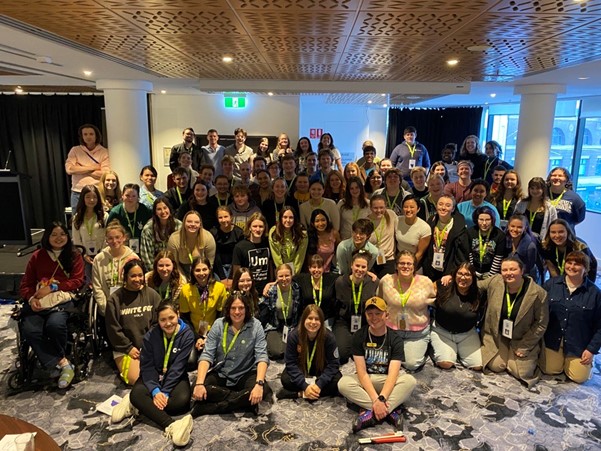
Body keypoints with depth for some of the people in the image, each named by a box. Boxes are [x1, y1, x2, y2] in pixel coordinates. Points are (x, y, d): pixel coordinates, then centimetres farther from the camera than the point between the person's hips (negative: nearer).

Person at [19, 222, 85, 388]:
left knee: (54, 325, -33)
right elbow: (25, 284, 12)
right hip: (39, 302, 3)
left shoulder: (74, 256, 9)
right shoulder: (37, 256, 15)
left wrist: (52, 287, -11)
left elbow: (77, 281, 0)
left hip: (63, 299, -2)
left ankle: (57, 360, -1)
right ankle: (63, 364, -20)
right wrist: (31, 299, -10)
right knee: (29, 330, -27)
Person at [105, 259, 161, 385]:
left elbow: (158, 323, 0)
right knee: (134, 379, -17)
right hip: (125, 348, -1)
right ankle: (121, 364, 12)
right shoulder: (115, 299, -4)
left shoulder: (152, 295, 1)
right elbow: (113, 329, -3)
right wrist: (129, 348, -7)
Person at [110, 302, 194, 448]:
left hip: (176, 377, -1)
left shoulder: (187, 335, -14)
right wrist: (155, 391, -25)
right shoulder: (151, 335, -9)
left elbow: (177, 367, -17)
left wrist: (165, 392, -25)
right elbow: (147, 366, -11)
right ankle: (171, 426, -45)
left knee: (182, 400, -32)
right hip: (153, 376, 1)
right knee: (136, 393, -31)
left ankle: (135, 406, -20)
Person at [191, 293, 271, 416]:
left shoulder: (255, 325, -11)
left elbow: (262, 356, -16)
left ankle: (211, 407, -21)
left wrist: (259, 383, -32)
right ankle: (244, 401, -16)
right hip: (220, 374, 1)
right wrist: (199, 383, -26)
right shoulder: (219, 324, -8)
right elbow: (207, 355, -12)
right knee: (198, 390, -26)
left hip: (246, 375, -1)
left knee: (263, 390, -31)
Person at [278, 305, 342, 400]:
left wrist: (319, 384, -32)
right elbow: (291, 363, -20)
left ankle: (300, 393, -26)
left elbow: (333, 363, -20)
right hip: (300, 370, 0)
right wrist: (304, 386, -32)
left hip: (322, 370, 1)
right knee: (285, 379, -27)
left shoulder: (329, 337, -23)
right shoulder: (294, 335, -23)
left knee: (337, 381, -27)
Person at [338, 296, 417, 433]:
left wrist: (381, 398, -37)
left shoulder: (395, 339, -12)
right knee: (343, 383, -31)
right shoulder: (359, 337, -11)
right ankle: (391, 410, -29)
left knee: (410, 381, -30)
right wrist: (375, 399, -30)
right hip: (365, 381, 1)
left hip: (387, 381, 0)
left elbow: (393, 374, -22)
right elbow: (362, 372, -17)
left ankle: (370, 413, -34)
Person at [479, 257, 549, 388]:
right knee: (496, 366, -11)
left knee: (522, 372, -11)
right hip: (497, 335, 1)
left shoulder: (538, 293, -18)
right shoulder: (494, 282, -13)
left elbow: (541, 323, -10)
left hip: (523, 339, -1)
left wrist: (524, 346, -11)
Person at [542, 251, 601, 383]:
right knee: (550, 370, 0)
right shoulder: (551, 284, -7)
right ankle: (559, 358, 32)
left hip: (579, 346, -1)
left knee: (579, 377, 0)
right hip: (553, 340, 1)